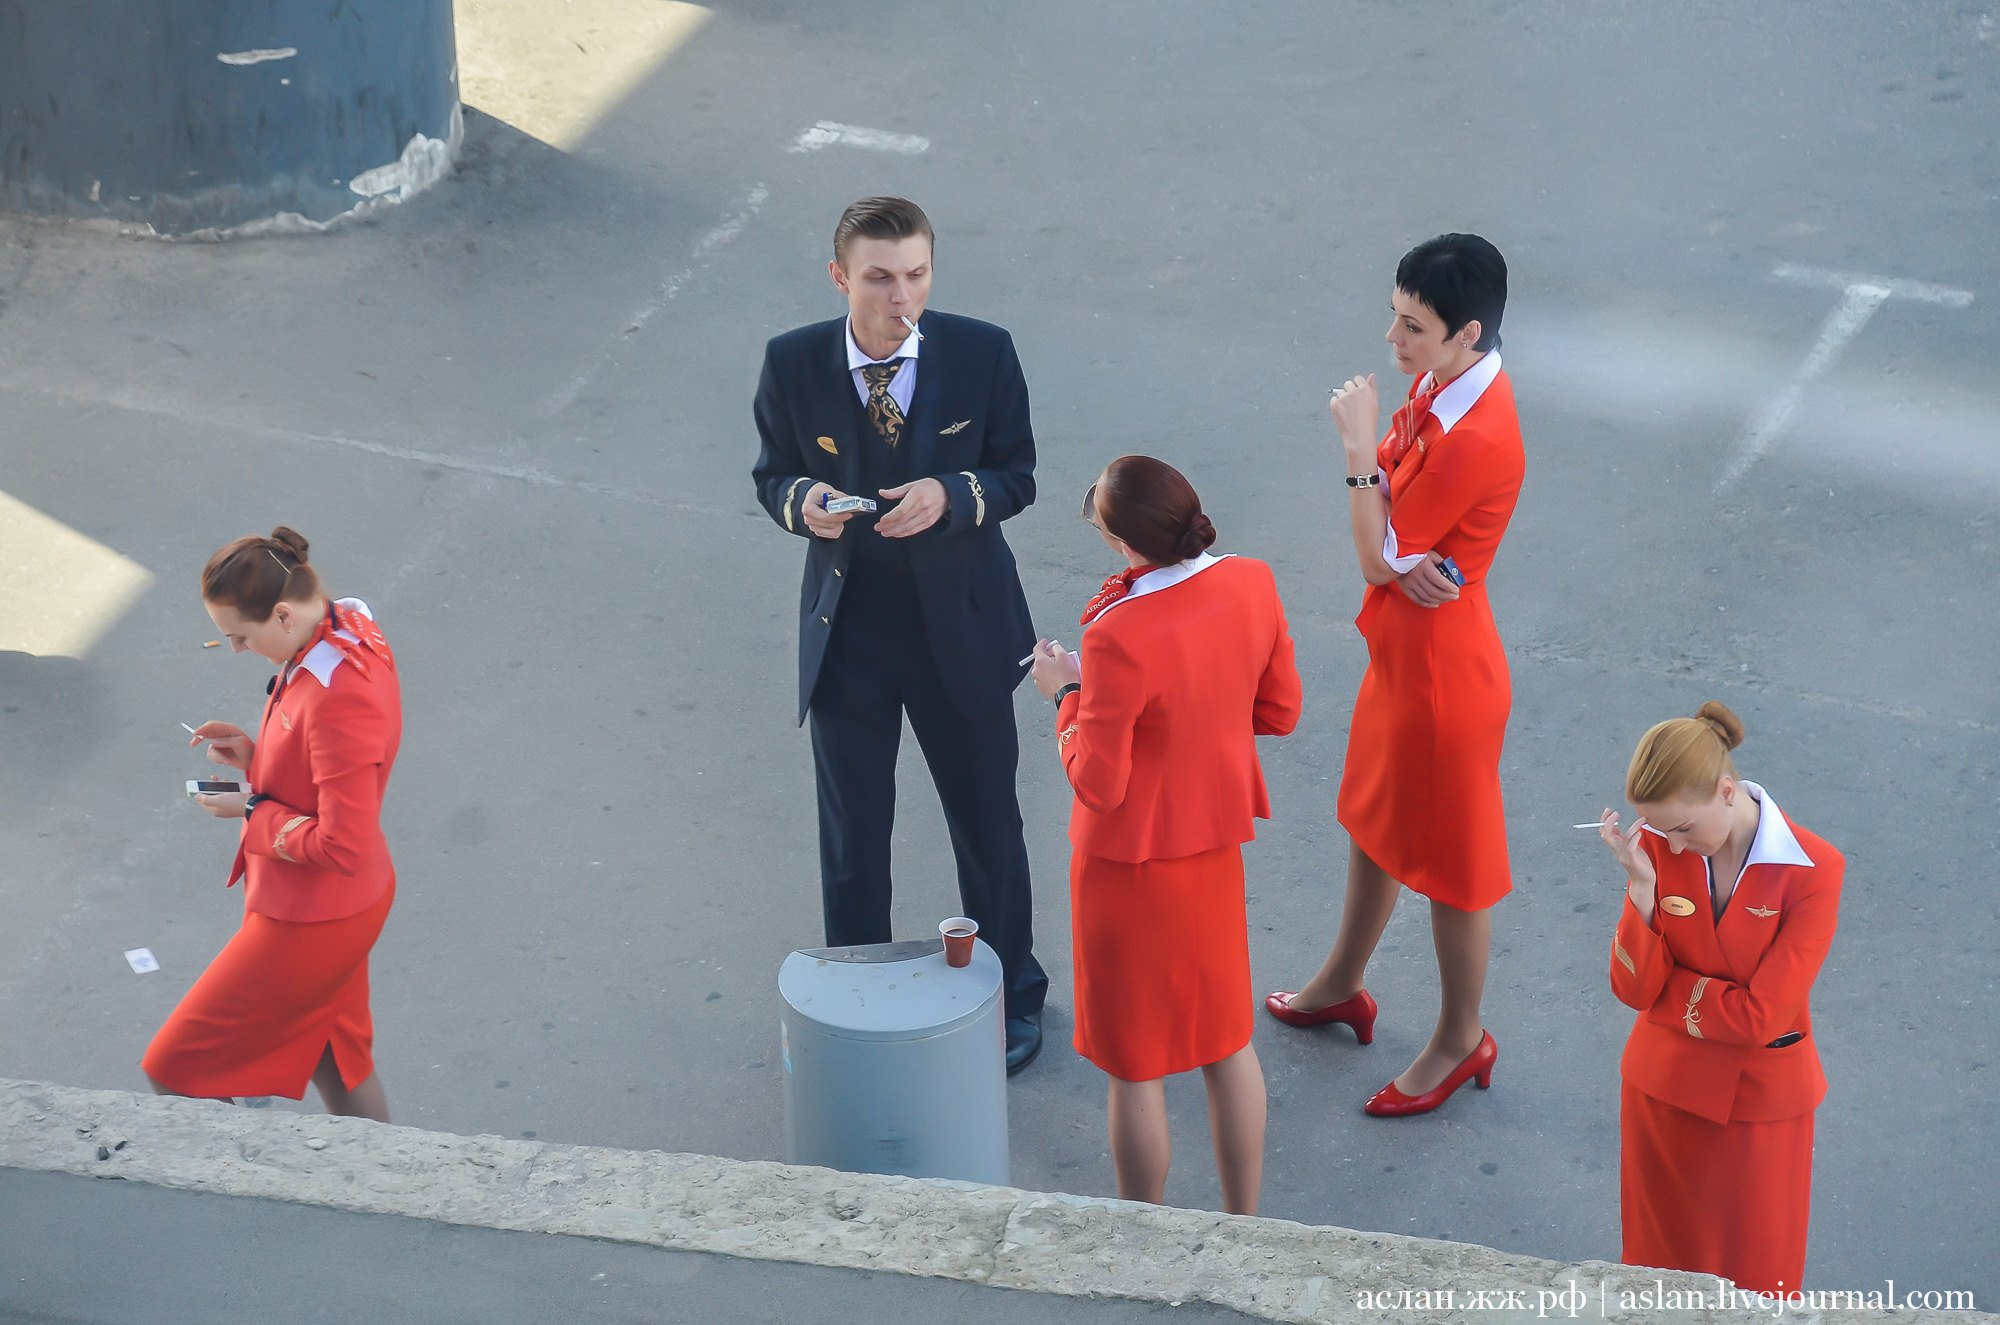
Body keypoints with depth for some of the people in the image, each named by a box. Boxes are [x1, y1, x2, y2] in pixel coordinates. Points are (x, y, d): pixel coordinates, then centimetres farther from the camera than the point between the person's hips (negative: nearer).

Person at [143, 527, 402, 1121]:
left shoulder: (337, 698, -34)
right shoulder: (347, 629, -3)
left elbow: (343, 848, -31)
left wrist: (254, 812, -18)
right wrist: (258, 755, -1)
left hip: (309, 925, -10)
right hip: (339, 906, 10)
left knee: (175, 1070, 4)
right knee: (332, 1058, 26)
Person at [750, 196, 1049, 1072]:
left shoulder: (983, 353, -13)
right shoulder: (793, 364, -11)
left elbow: (1016, 476, -5)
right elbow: (772, 474, 2)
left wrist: (950, 496, -26)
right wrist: (800, 501, -22)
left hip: (960, 628, 0)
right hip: (846, 631, 0)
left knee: (987, 824, 16)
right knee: (851, 837, 12)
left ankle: (1011, 997, 38)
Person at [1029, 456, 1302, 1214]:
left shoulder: (1120, 640, -32)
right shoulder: (1252, 586, -12)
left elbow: (1098, 784, -22)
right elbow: (1279, 712, 2)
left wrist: (1067, 695, -8)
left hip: (1131, 861, -6)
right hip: (1217, 842, 6)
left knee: (1134, 1064, 13)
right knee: (1227, 1042, 22)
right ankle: (1242, 1224, 35)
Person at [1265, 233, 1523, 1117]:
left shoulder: (1475, 440, -32)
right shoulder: (1439, 386, -3)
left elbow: (1378, 556, -24)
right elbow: (1389, 497, 2)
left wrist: (1360, 445, -23)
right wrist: (1406, 558, -19)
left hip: (1442, 666, -10)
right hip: (1400, 644, 10)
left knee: (1448, 856, 9)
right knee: (1374, 819, 27)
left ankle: (1461, 1040, 28)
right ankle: (1342, 985, 48)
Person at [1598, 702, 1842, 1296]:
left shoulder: (1812, 872, -21)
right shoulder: (1658, 848, -10)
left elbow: (1760, 1017, -21)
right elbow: (1634, 988, -13)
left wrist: (1668, 988, -12)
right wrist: (1642, 886, -23)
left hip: (1761, 1098, -3)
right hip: (1663, 1088, 3)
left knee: (1752, 1280, 11)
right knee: (1659, 1264, 17)